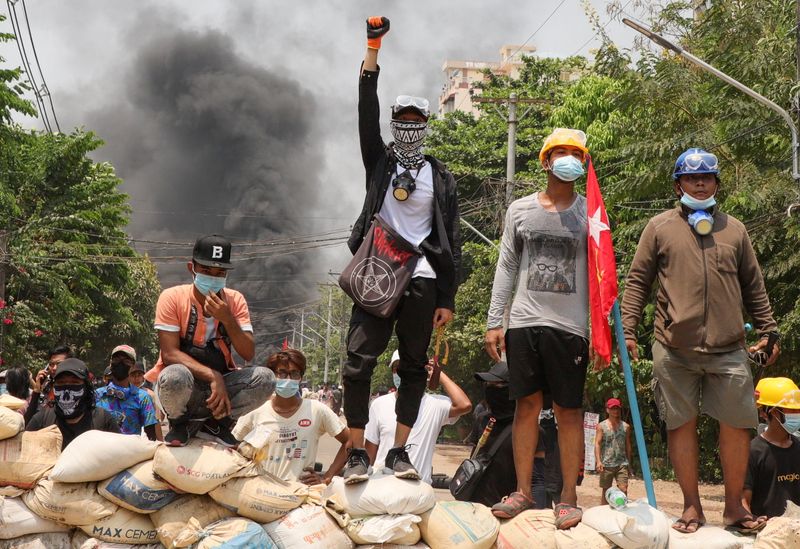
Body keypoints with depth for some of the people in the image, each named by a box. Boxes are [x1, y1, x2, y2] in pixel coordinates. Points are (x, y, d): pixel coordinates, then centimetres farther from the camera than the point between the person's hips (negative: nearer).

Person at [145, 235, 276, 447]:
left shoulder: (235, 300, -1)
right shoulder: (173, 298, -11)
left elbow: (248, 354, -9)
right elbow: (169, 353, -19)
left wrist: (227, 318, -25)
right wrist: (212, 376, -30)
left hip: (219, 382, 3)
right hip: (184, 388, -3)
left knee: (265, 378, -24)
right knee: (175, 377, -39)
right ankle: (180, 423, -5)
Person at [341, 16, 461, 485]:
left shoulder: (441, 177, 11)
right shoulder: (379, 161, 12)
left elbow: (451, 240, 8)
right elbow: (367, 111, -1)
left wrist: (448, 298, 0)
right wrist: (374, 46, -9)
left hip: (422, 282, 1)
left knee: (415, 369, 4)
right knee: (360, 362, -10)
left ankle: (399, 451, 12)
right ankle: (358, 454, -5)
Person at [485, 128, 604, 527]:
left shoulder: (590, 214, 6)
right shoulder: (520, 210, 10)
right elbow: (506, 268, 10)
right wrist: (494, 322, 3)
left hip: (569, 325, -2)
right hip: (524, 321, 2)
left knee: (568, 411, 0)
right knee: (527, 404, 5)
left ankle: (568, 497, 5)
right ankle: (522, 492, 12)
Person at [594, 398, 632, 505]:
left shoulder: (625, 426, 11)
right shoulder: (601, 426, 3)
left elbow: (628, 446, 16)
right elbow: (597, 444, -4)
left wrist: (629, 464, 15)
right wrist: (598, 461, -17)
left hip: (622, 464, 1)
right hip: (606, 464, -1)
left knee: (623, 490, -11)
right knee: (606, 491, 6)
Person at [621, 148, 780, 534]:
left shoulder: (734, 229, 14)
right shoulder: (659, 227, 7)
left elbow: (753, 286, 17)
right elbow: (638, 281, 5)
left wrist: (768, 331, 12)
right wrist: (627, 329, -4)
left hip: (728, 349, 2)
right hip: (675, 348, -2)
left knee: (737, 425, 2)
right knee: (681, 424, 4)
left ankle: (734, 506, 17)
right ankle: (692, 506, 16)